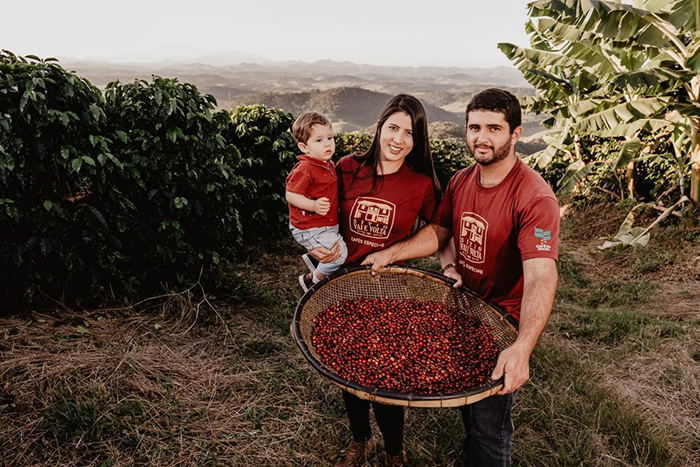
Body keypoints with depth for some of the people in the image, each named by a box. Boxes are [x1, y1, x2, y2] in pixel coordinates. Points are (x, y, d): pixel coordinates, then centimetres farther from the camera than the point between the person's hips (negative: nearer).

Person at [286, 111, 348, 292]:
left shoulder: (329, 164, 8)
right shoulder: (304, 169, -21)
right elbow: (291, 195, -25)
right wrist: (313, 205, -36)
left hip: (328, 225, 9)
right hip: (310, 229, -9)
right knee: (338, 253, -16)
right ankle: (313, 281, 6)